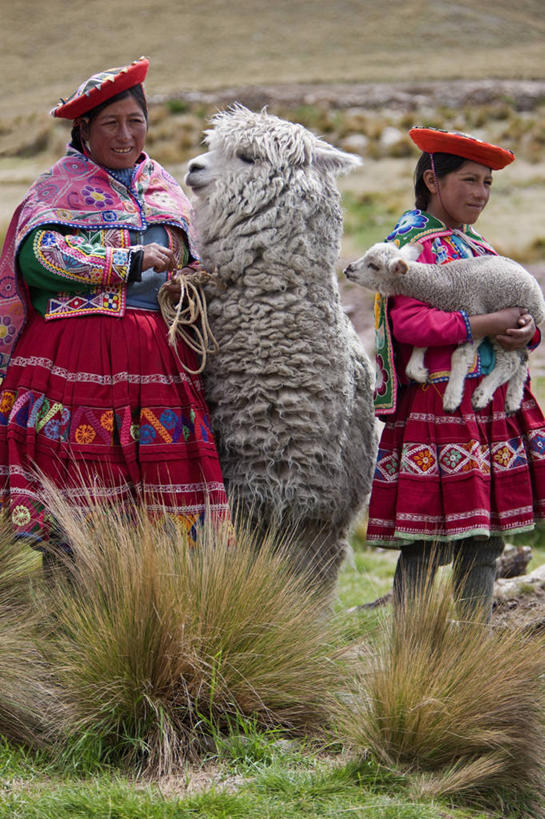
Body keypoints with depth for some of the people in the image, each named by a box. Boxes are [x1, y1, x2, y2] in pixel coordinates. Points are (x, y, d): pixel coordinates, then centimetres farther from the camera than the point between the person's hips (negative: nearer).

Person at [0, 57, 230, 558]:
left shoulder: (165, 189, 20)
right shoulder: (61, 186, 4)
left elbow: (189, 263, 29)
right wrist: (132, 262, -13)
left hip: (156, 361, 5)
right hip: (77, 362, -4)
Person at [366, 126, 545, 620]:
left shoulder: (479, 248, 20)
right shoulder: (413, 244, -6)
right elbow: (408, 324, -20)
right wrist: (488, 324, -20)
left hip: (493, 409, 8)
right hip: (436, 409, -8)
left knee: (484, 543, 9)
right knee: (426, 548, -7)